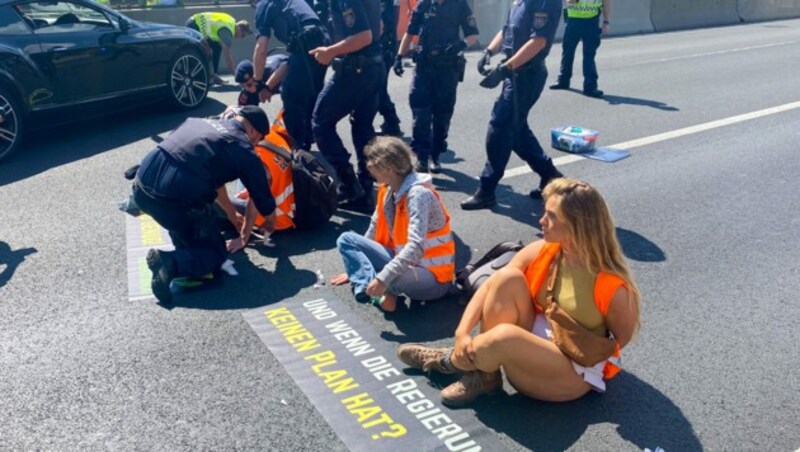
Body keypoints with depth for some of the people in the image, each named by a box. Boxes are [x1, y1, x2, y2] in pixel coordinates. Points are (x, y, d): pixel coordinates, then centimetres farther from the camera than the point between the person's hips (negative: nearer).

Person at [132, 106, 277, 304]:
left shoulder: (199, 121, 24)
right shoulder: (246, 152, 5)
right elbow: (263, 199, 17)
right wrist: (271, 223, 41)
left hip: (141, 188, 7)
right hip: (173, 200, -7)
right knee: (216, 252, 14)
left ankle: (184, 246, 29)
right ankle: (172, 263, -11)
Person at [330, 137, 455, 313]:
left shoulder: (418, 194, -24)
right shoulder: (387, 189, 1)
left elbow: (416, 246, -33)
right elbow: (375, 229, 13)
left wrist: (384, 278, -38)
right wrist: (355, 268, 17)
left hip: (432, 276, -8)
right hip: (403, 262, 8)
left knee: (394, 277, -42)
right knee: (346, 240, 2)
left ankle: (386, 289, -6)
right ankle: (371, 288, -18)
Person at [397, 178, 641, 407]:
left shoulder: (610, 283, -22)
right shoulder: (539, 252, -9)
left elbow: (622, 338, -7)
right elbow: (488, 287, -11)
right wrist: (463, 332, -20)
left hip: (574, 373, -5)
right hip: (530, 344, 5)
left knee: (505, 335, -35)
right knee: (507, 277, -22)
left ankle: (448, 361, -2)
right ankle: (484, 372, -12)